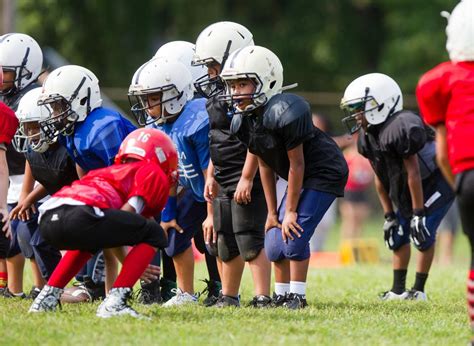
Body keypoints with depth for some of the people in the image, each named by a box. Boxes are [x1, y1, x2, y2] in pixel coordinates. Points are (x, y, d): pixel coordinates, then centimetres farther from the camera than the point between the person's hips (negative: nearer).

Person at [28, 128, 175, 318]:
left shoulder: (112, 171, 40)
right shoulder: (153, 173, 17)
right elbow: (128, 212, 3)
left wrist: (134, 265, 49)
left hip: (48, 219, 9)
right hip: (80, 215, -9)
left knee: (90, 240, 41)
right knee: (155, 235, 7)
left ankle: (47, 296, 30)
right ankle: (114, 302, -6)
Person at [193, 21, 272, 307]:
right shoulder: (217, 93, 13)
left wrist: (247, 179, -22)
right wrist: (211, 176, 19)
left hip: (246, 180, -10)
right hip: (225, 182, 10)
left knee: (249, 241, -11)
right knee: (227, 243, 15)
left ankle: (263, 297, -10)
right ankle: (229, 297, 24)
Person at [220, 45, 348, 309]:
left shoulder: (284, 114, -31)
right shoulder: (243, 122, -5)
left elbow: (296, 164, -24)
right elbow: (265, 166, 5)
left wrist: (291, 211, -18)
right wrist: (272, 212, 5)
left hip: (324, 173, -8)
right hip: (299, 179, 8)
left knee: (295, 235, -18)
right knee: (274, 244, 3)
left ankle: (297, 296, -7)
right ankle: (281, 296, 16)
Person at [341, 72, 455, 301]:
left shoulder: (401, 129, -31)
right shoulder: (367, 137, -3)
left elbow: (413, 173, -28)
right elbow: (380, 179, 5)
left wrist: (418, 214, -24)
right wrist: (389, 215, 4)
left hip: (435, 185, -9)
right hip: (404, 192, 9)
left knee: (423, 235, -14)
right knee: (398, 235, 8)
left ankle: (419, 290, -3)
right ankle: (398, 289, 17)